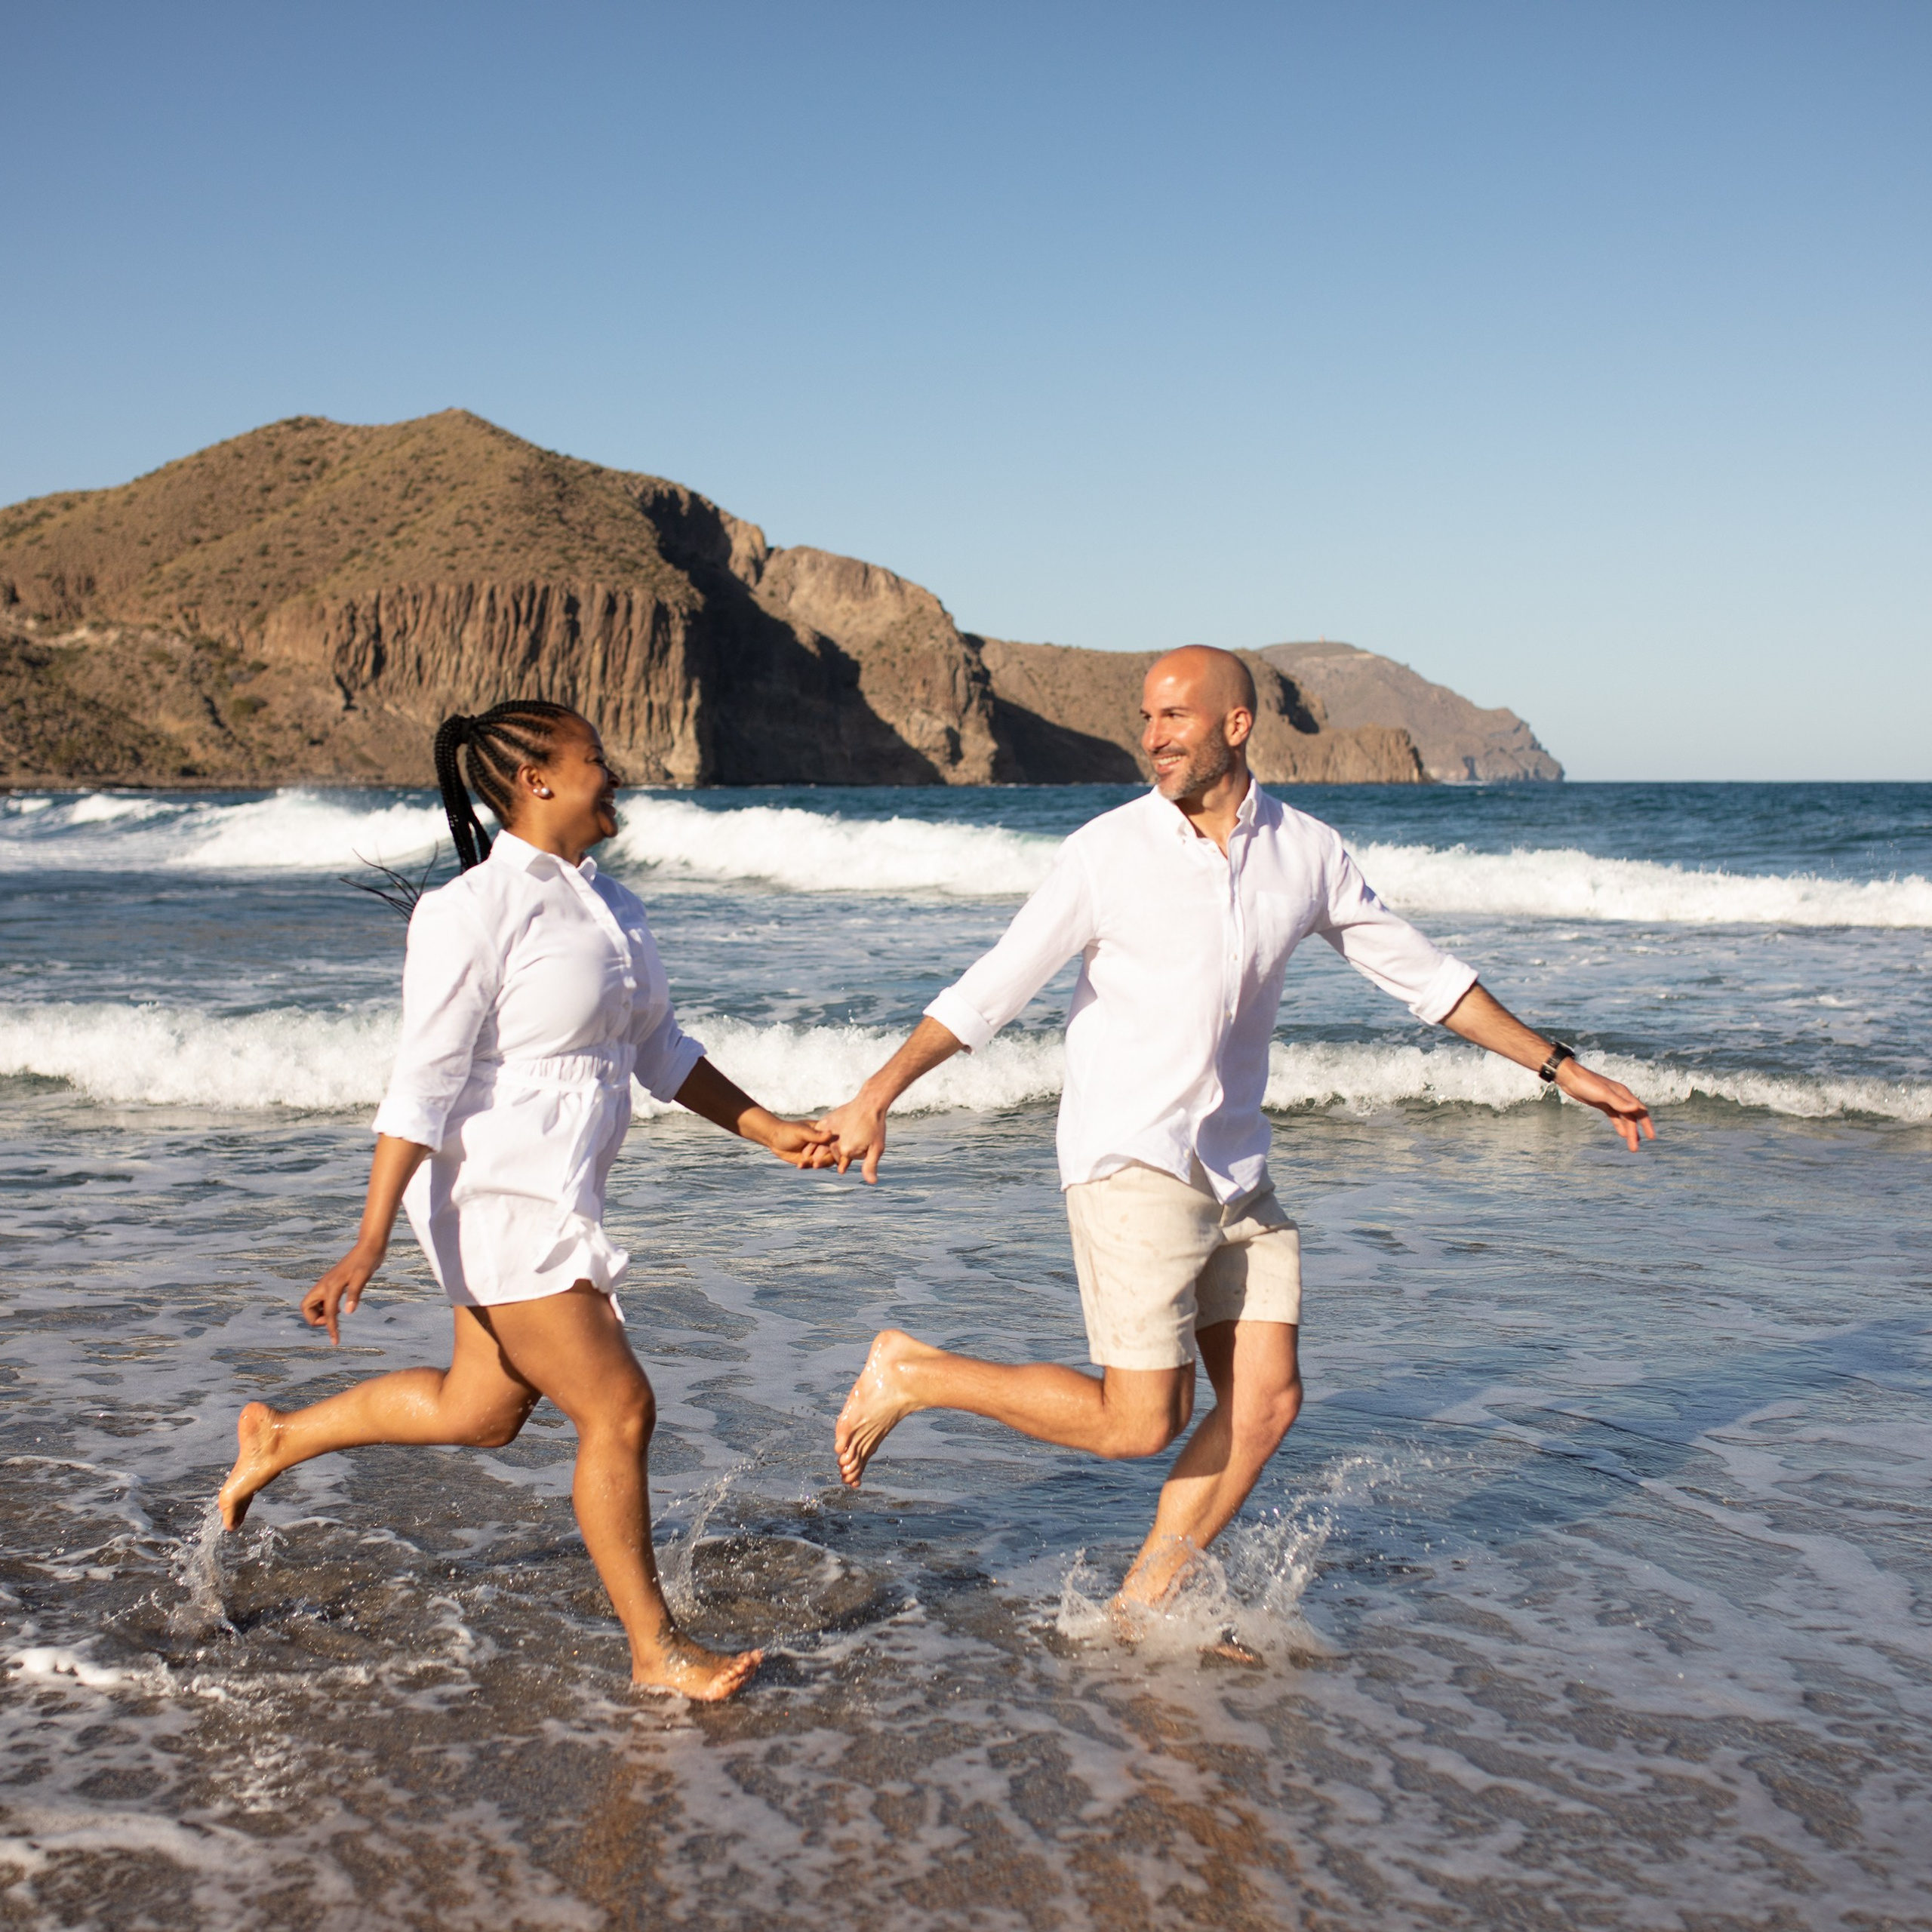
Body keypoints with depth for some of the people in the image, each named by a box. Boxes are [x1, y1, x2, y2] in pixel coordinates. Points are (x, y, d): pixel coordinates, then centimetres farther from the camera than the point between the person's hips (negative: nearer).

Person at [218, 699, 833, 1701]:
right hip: (502, 1202, -10)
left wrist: (769, 1130, 15)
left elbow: (661, 1050, 19)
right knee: (617, 1411, -5)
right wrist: (371, 1242, -21)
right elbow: (423, 1084, -19)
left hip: (557, 1196, 10)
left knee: (481, 1411, 21)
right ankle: (655, 1649, 10)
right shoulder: (475, 912, -17)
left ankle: (277, 1437, 41)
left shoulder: (605, 903, 10)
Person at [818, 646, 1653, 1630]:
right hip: (1130, 1166, -5)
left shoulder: (1307, 850, 3)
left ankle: (1142, 1612, 17)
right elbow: (991, 989, -8)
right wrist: (876, 1095, -16)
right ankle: (913, 1372, 8)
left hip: (1235, 1169, 5)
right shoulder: (1108, 854, -10)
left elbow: (1419, 972, 11)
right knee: (1138, 1422, -7)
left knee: (1264, 1403, 2)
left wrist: (1559, 1066, 11)